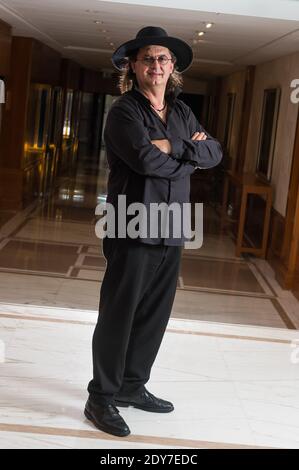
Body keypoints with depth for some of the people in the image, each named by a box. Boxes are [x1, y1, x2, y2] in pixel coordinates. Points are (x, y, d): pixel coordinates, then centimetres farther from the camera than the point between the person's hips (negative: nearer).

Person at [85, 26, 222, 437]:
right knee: (118, 317, -1)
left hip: (171, 234, 7)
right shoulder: (124, 111, -7)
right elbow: (147, 160, -22)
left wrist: (174, 147, -12)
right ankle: (101, 398, 11)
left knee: (154, 316, 13)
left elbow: (215, 152, 5)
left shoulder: (182, 112, 15)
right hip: (133, 232, -7)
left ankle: (132, 387, 29)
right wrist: (190, 158, -6)